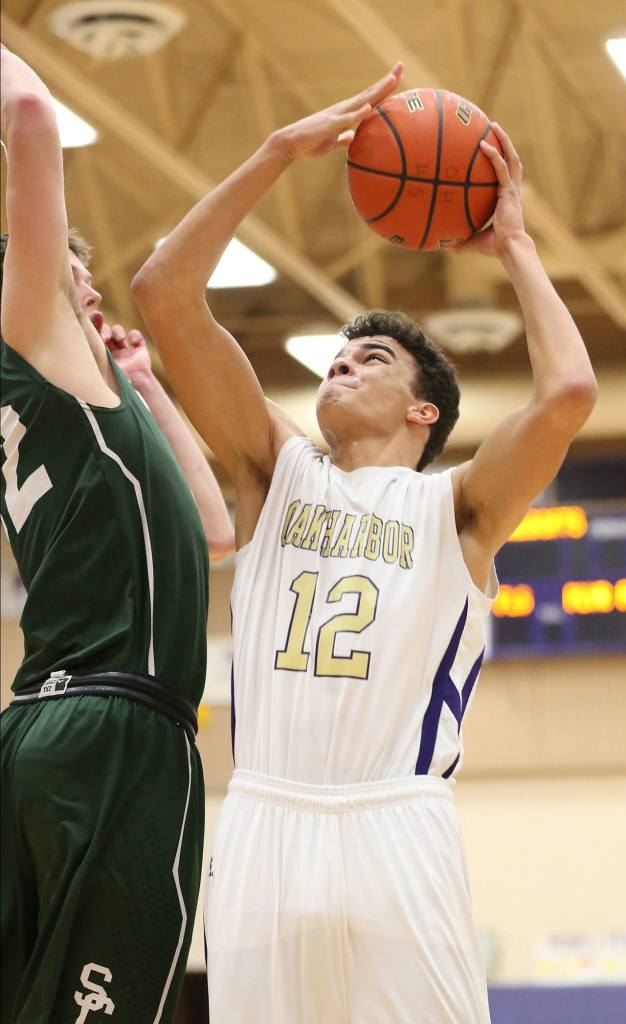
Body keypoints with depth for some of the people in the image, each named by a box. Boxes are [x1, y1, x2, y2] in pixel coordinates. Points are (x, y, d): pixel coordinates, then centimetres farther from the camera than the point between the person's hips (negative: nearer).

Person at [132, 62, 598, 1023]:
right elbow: (164, 292, 11)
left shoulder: (454, 504, 13)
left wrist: (514, 246, 9)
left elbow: (568, 392, -7)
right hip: (261, 831, 2)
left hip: (397, 836, -2)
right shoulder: (277, 472, 20)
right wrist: (281, 152, 9)